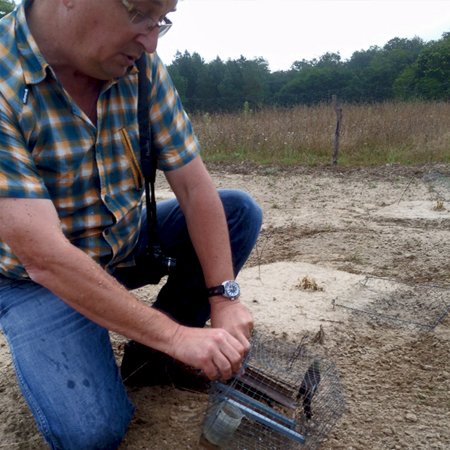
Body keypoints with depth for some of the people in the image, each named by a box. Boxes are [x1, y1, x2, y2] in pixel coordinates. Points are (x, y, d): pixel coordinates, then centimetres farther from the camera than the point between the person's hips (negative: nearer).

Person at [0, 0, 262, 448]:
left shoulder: (141, 67, -12)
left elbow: (194, 186, -11)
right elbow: (44, 256, -33)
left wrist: (223, 298, -17)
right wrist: (176, 335, -30)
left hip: (128, 241, 6)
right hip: (38, 275, -5)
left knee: (239, 210, -6)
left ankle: (155, 349, 2)